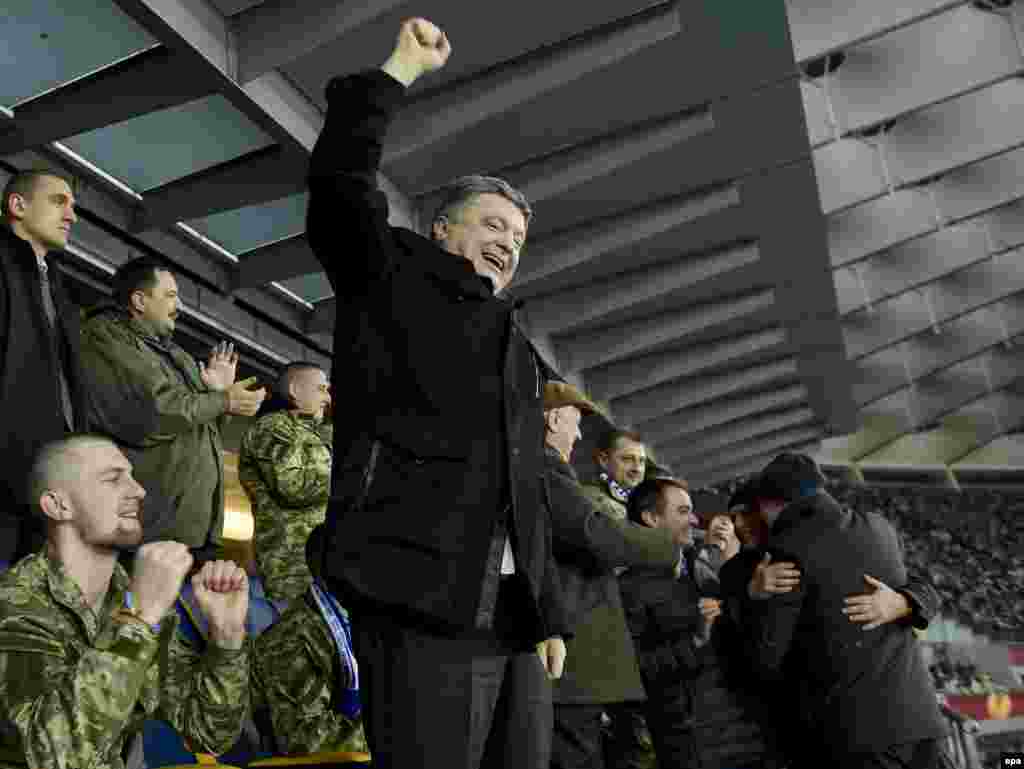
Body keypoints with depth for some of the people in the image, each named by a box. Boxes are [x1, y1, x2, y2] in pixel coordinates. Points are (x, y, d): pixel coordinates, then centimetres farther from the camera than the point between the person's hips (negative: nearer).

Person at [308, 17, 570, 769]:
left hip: (514, 620, 7)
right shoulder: (394, 282, 9)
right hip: (422, 604, -7)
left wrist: (552, 614, 16)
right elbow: (339, 187, -9)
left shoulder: (521, 355, 25)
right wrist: (402, 68, -4)